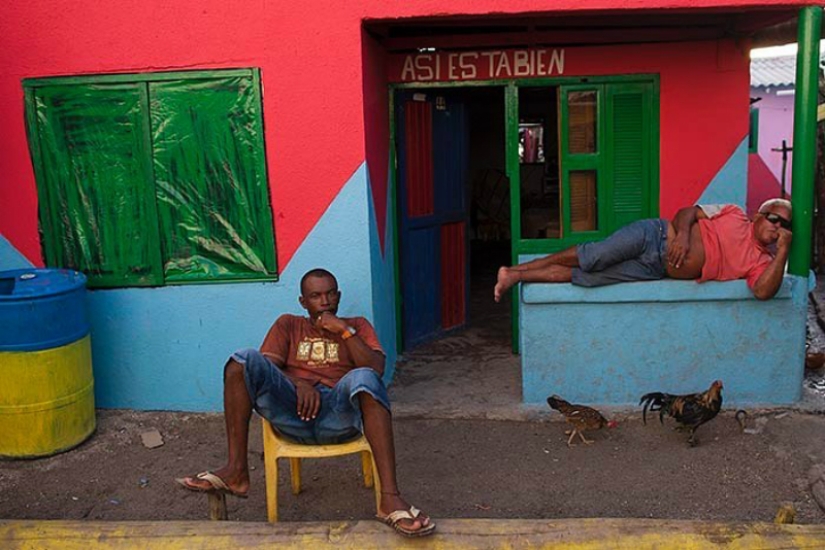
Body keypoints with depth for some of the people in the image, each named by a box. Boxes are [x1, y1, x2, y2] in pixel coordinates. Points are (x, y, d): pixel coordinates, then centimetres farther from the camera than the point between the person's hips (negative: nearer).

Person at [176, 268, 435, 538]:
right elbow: (267, 368, 7)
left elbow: (377, 369, 3)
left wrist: (343, 330, -5)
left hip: (339, 415, -1)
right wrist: (299, 383, -12)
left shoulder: (357, 325, 20)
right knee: (245, 359, -21)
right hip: (294, 410, 2)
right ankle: (236, 472, -23)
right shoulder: (288, 324, 23)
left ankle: (390, 498, -44)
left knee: (363, 378, -36)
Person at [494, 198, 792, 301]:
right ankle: (514, 270, -9)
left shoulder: (760, 262, 8)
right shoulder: (733, 215, 5)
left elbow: (763, 291, -10)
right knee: (595, 258, -22)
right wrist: (682, 233, -17)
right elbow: (687, 212, 4)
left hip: (656, 271, 2)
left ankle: (518, 277, -1)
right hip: (655, 236, -2)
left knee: (587, 278, -10)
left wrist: (783, 251, -14)